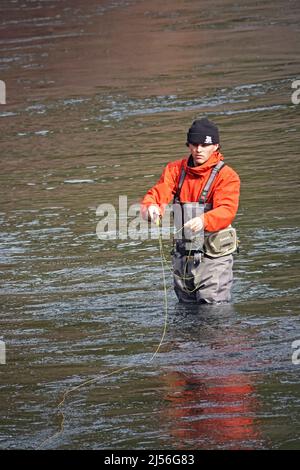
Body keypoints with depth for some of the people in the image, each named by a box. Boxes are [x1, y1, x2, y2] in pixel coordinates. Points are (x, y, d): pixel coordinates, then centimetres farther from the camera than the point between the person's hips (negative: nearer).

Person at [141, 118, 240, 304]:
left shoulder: (226, 176, -9)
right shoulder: (176, 170, 7)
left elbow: (226, 211, -24)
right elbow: (158, 193, -7)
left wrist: (203, 221, -46)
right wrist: (151, 207, -33)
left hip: (213, 257, -5)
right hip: (183, 257, 5)